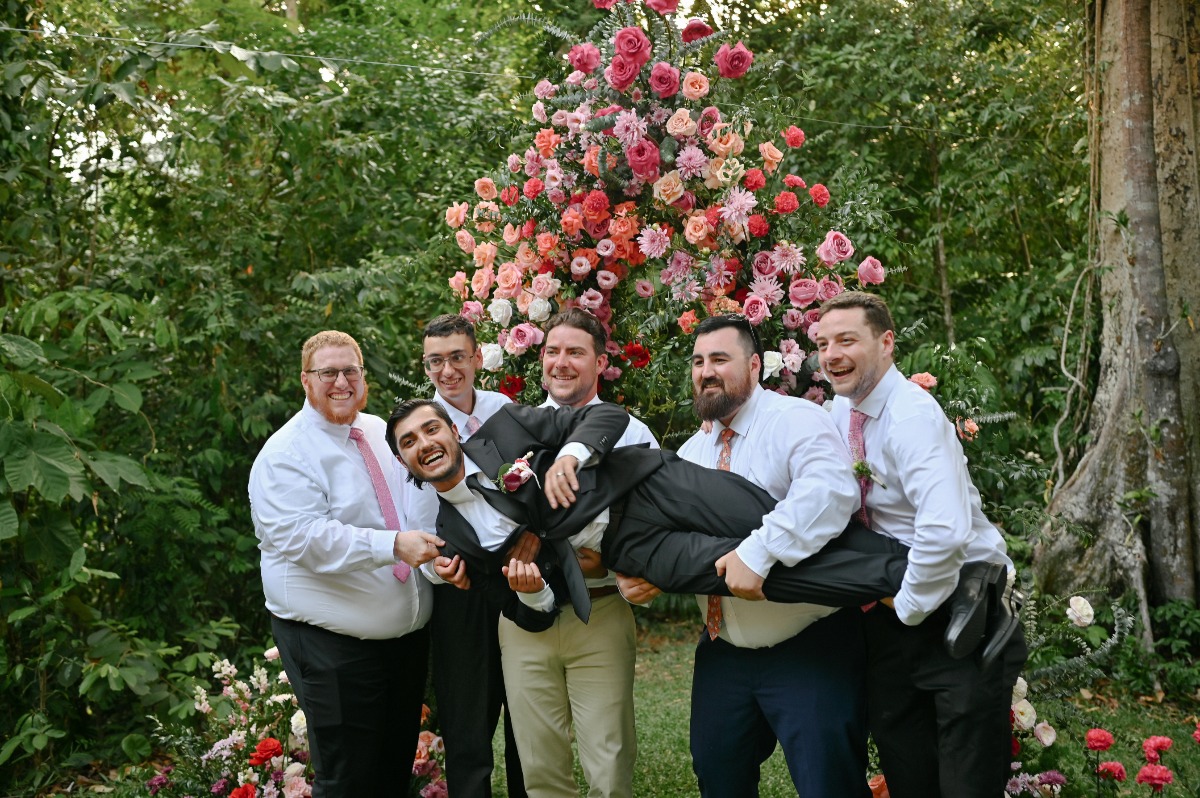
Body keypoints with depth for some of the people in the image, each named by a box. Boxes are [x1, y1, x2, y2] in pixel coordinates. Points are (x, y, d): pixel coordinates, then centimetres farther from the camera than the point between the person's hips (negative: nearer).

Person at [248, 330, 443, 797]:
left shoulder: (381, 433, 10)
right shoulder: (286, 454, -11)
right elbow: (304, 537, -24)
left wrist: (440, 555, 9)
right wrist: (393, 545, -30)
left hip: (408, 634, 7)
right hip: (334, 647, -7)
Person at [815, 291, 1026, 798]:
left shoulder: (912, 416, -22)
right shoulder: (842, 410, 4)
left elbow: (946, 532, -34)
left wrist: (907, 607, -21)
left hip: (960, 605, -8)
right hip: (892, 605, 8)